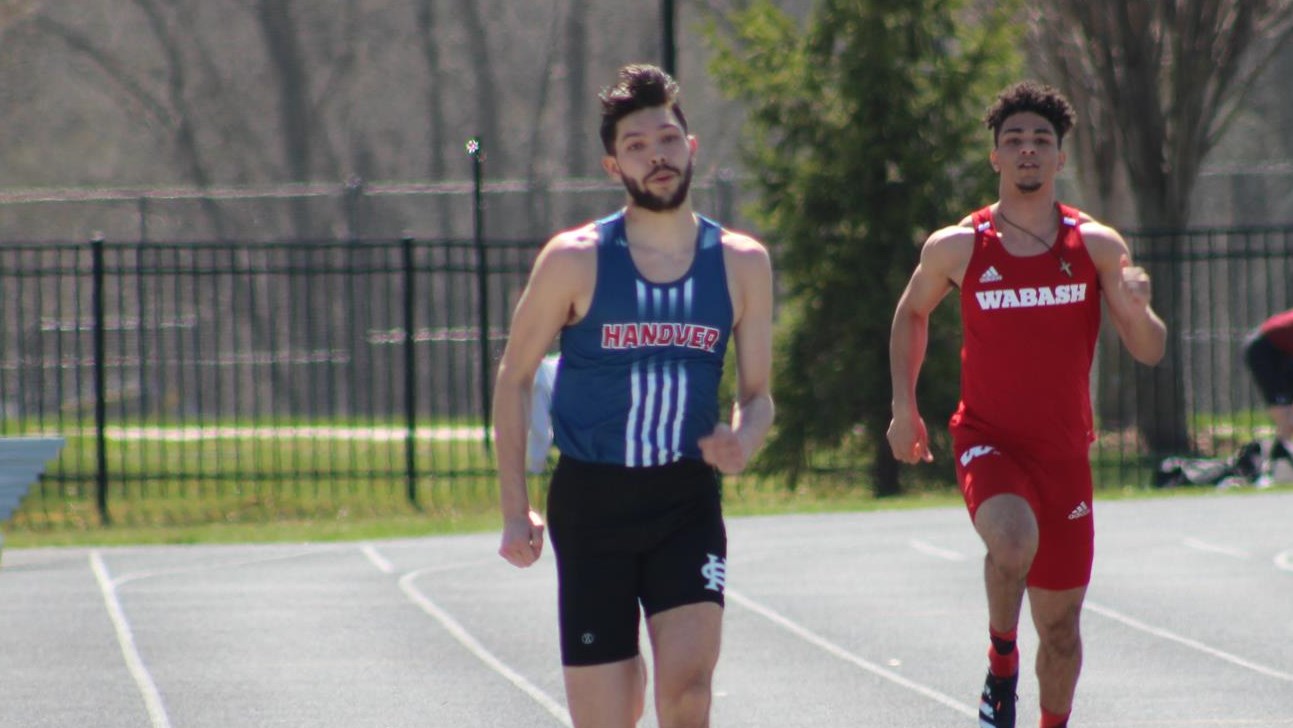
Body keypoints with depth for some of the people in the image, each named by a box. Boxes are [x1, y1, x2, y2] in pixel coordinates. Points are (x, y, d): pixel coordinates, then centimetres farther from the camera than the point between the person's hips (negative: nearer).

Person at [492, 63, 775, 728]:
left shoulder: (741, 264, 2)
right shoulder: (575, 261, -5)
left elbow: (757, 394, 10)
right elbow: (513, 379, 3)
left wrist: (742, 442, -15)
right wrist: (514, 510, -2)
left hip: (688, 501, 1)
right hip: (591, 500, -1)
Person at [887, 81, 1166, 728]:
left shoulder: (1098, 247, -1)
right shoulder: (955, 248, -3)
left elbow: (1149, 353, -2)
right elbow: (912, 312, 17)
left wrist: (1136, 309, -23)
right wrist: (904, 405, 9)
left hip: (1064, 452, 2)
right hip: (988, 440, -2)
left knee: (1060, 621, 9)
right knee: (1014, 540, -33)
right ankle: (1001, 669, -9)